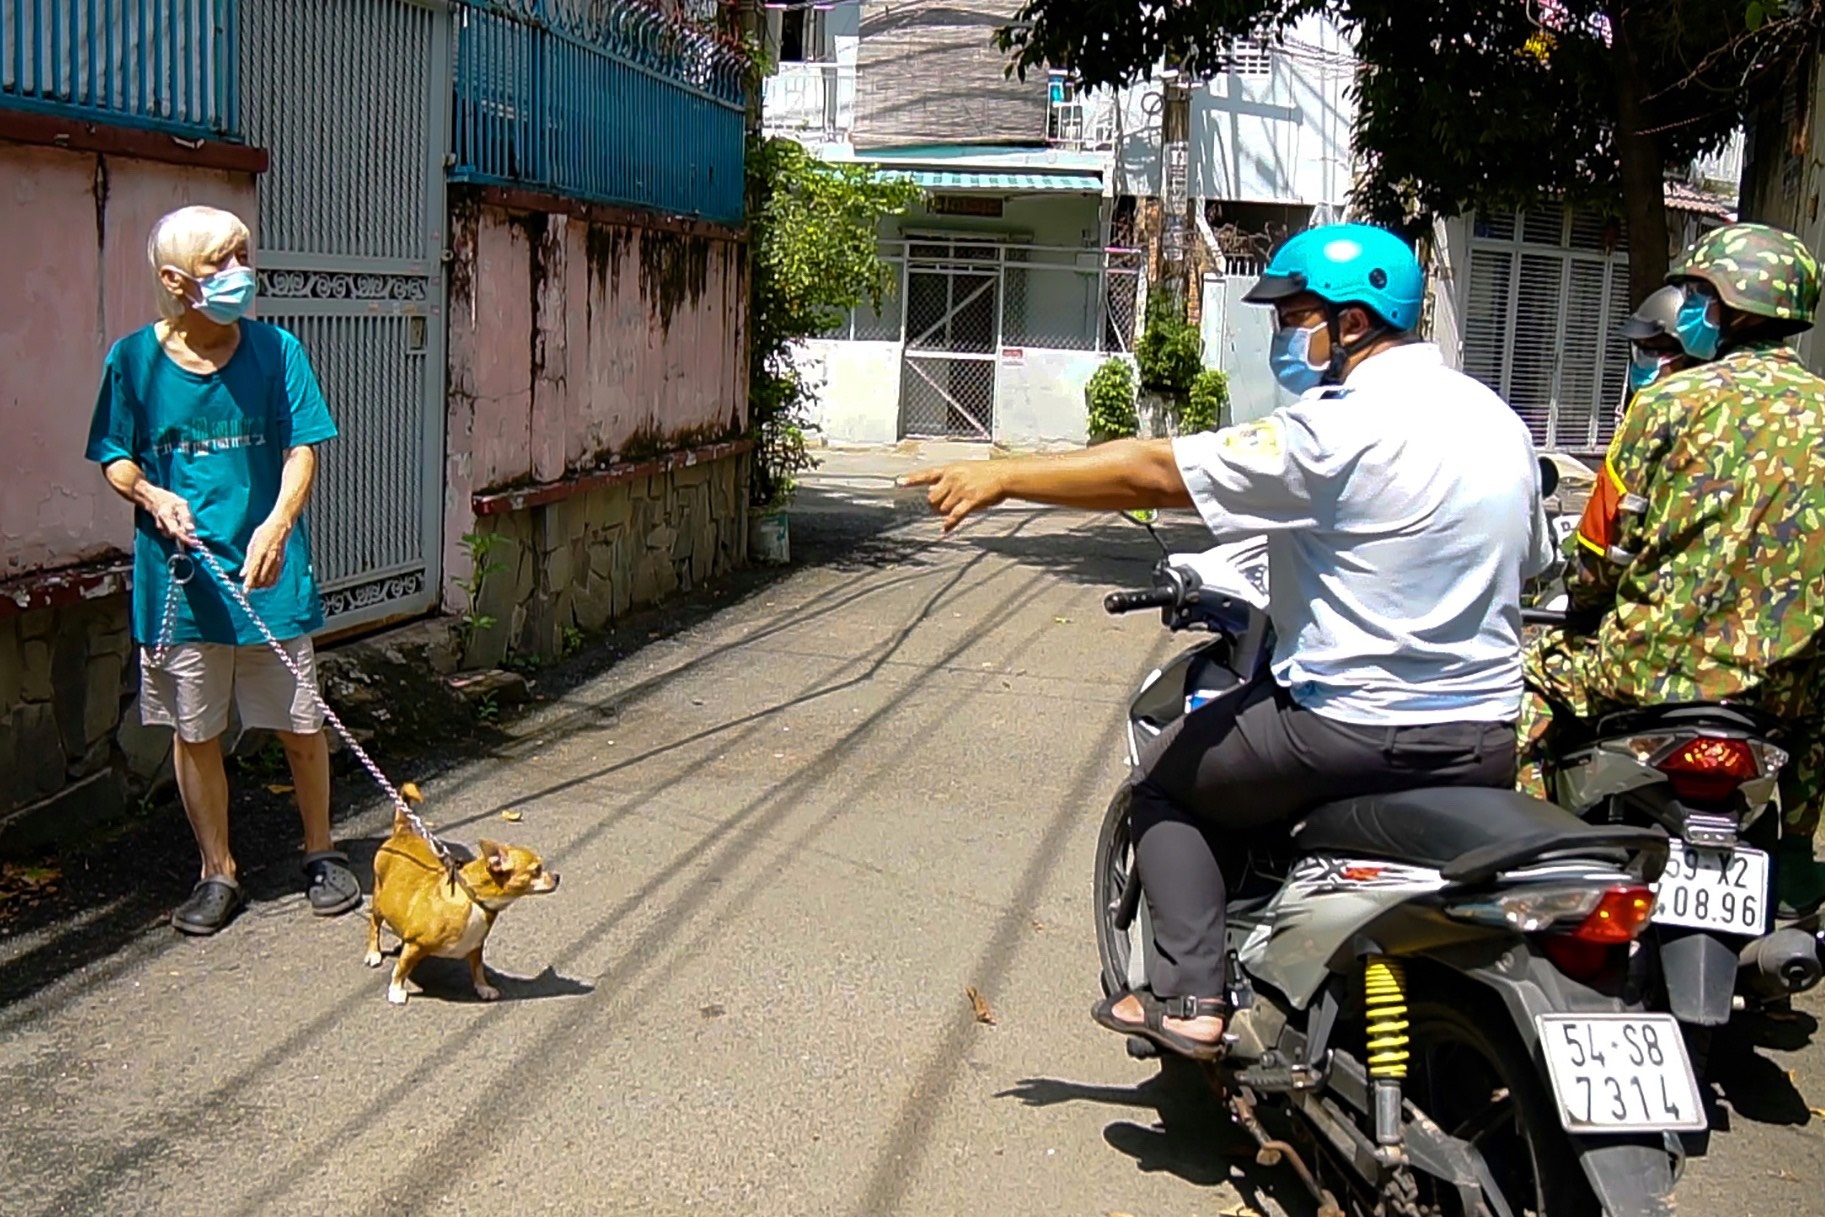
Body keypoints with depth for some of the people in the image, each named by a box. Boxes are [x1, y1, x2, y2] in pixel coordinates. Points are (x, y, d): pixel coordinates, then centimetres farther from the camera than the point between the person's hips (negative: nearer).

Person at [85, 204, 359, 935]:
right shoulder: (134, 359, -2)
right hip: (178, 581, 0)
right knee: (194, 733, 10)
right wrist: (154, 497, -17)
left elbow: (302, 450, -5)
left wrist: (277, 525, -23)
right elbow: (115, 460, 5)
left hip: (270, 573, 0)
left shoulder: (276, 351, -2)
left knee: (300, 726, 8)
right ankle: (218, 875, 27)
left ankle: (321, 854, 30)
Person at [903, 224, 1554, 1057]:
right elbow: (1529, 565, 18)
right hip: (1489, 739, 8)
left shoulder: (1342, 427, -17)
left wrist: (1004, 476, -10)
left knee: (1166, 777, 13)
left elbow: (1155, 472, -17)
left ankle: (1188, 996, 4)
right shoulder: (1498, 419, 8)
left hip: (1354, 731, -7)